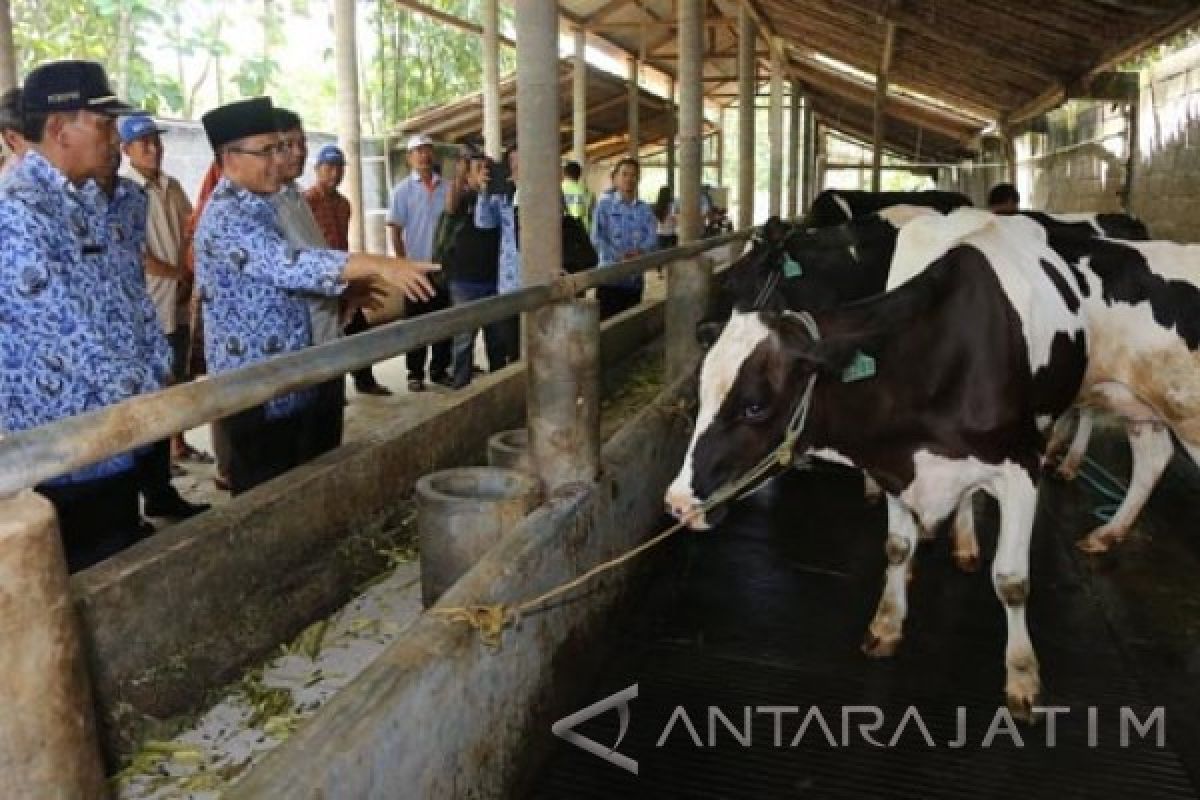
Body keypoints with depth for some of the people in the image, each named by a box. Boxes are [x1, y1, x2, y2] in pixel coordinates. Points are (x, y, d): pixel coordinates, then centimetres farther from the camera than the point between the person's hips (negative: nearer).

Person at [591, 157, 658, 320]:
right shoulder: (605, 205, 1)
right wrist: (618, 256, -22)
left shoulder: (645, 209, 10)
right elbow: (597, 237, -8)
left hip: (635, 277, 4)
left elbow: (653, 236, -1)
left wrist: (640, 251, -23)